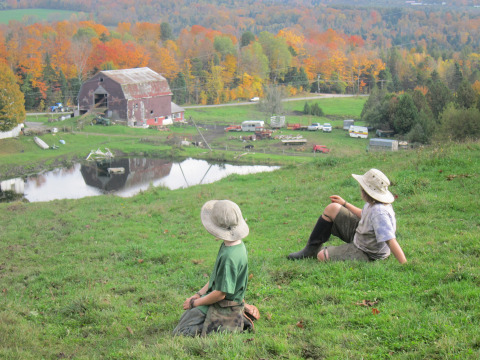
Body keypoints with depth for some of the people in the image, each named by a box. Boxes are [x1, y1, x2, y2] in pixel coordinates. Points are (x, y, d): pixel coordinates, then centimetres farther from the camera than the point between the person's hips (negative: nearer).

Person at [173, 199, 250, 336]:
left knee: (181, 333, -9)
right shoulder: (232, 245, 1)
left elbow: (220, 294, -24)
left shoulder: (230, 257, -31)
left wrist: (194, 303, -10)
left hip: (223, 309, -10)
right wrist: (199, 294, 12)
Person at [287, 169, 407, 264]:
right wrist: (344, 204, 23)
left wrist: (406, 266, -43)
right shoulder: (373, 203, -6)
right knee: (332, 208, 8)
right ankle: (312, 249, 19)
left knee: (322, 256, -19)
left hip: (366, 254, -9)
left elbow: (391, 241, -40)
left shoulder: (379, 212, -36)